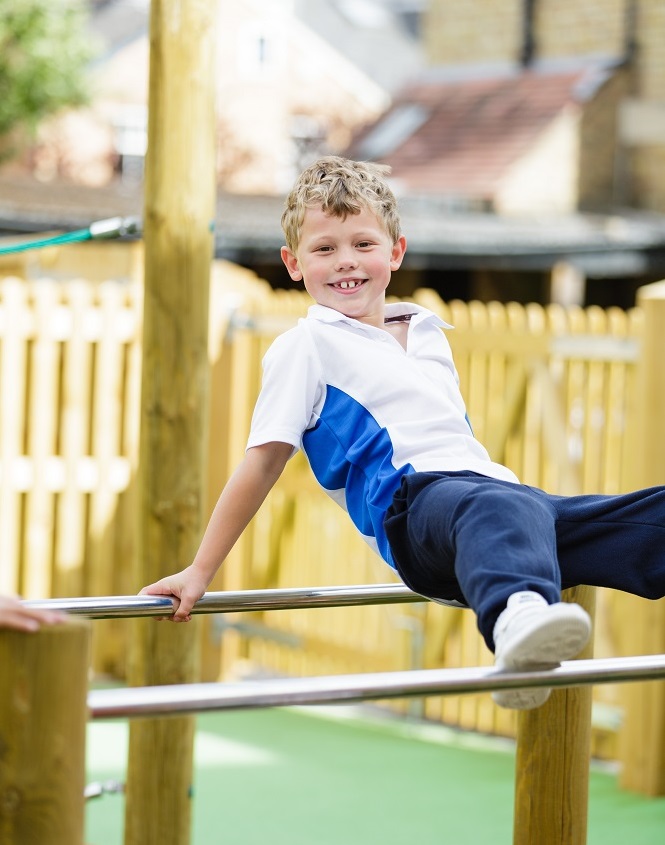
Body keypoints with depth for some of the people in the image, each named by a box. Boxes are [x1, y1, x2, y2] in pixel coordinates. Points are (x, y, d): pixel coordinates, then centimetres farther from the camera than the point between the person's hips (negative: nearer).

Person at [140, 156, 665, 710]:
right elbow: (264, 461, 5)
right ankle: (518, 621, -73)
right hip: (412, 503, -8)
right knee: (506, 513, -43)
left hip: (493, 483, 8)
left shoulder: (429, 332, 27)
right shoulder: (307, 346, 7)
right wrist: (200, 572, 3)